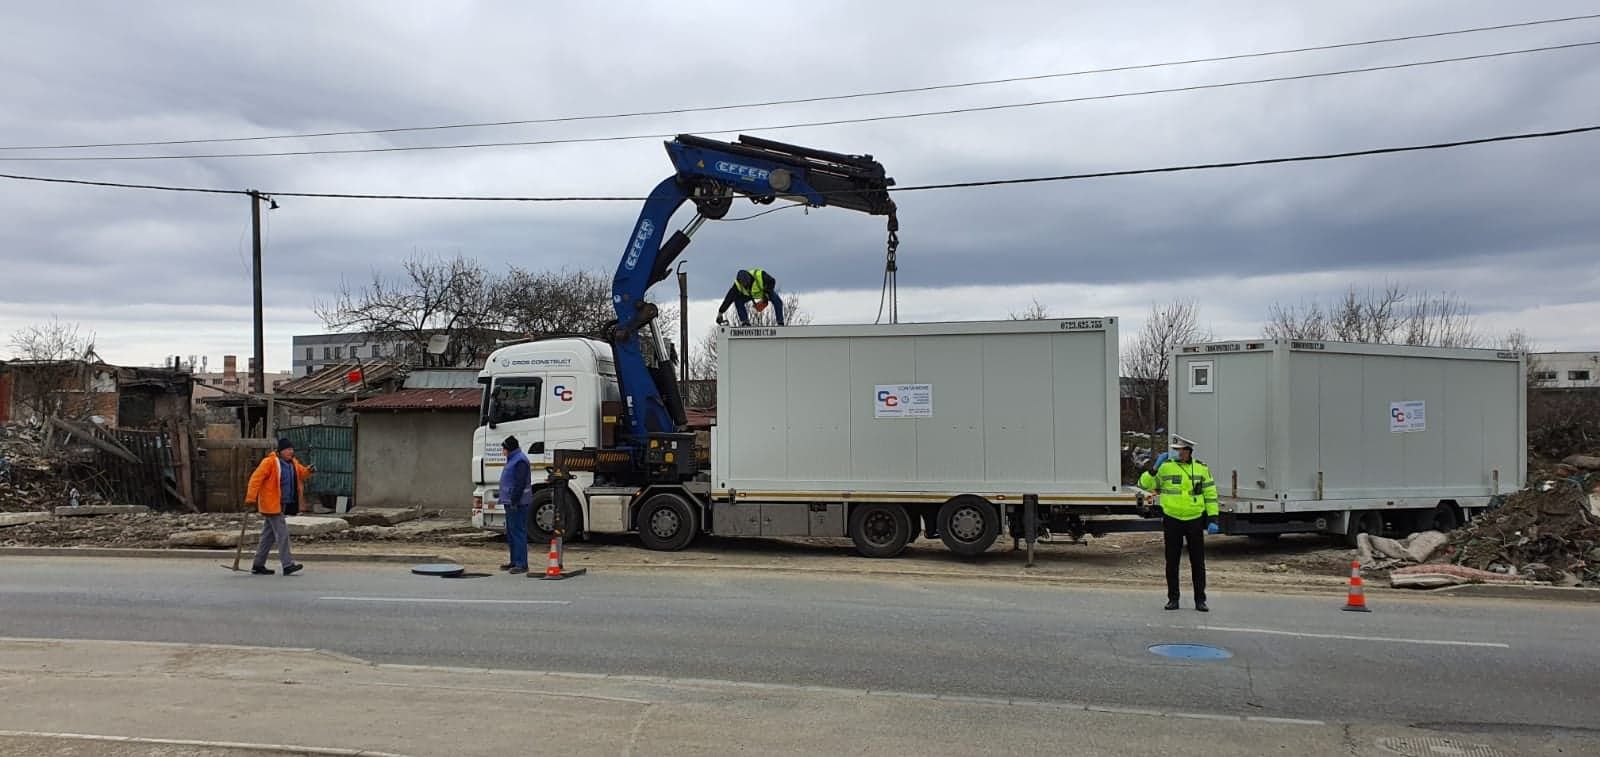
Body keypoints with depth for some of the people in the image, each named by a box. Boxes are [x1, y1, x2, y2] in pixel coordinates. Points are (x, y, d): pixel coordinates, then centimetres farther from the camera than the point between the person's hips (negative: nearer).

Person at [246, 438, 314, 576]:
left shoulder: (293, 463, 11)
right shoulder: (269, 462, -14)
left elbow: (301, 473, 16)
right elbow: (256, 479, -17)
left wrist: (308, 471, -8)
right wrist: (251, 498, -23)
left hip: (282, 505, 9)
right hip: (271, 504, -9)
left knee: (269, 535, 13)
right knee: (282, 533, -12)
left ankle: (258, 565, 21)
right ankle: (287, 565, -12)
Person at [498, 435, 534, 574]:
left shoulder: (520, 461, -15)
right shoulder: (512, 460, 20)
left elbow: (520, 484, -21)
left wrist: (514, 501, -23)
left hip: (518, 504, -11)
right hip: (511, 503, 11)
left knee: (518, 533, -10)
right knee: (511, 534, 15)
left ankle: (522, 564, -9)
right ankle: (514, 562, 22)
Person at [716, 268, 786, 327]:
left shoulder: (760, 275, -40)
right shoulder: (738, 285, -31)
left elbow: (772, 281, -23)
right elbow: (729, 298, -27)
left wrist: (766, 297, -23)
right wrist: (720, 312, -28)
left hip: (766, 290, -3)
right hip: (751, 294, 3)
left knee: (777, 301, -29)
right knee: (738, 301, -20)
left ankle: (780, 323, -18)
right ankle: (745, 322, -10)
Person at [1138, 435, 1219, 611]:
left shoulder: (1201, 468, 3)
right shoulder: (1165, 467, -1)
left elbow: (1211, 494, 6)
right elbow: (1144, 484, -2)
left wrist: (1212, 519, -2)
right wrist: (1154, 470, -18)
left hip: (1195, 520, 1)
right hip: (1172, 520, -1)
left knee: (1198, 562, 5)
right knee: (1172, 562, 5)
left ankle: (1200, 600, 13)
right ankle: (1173, 599, 15)